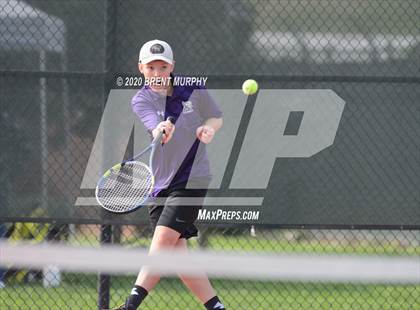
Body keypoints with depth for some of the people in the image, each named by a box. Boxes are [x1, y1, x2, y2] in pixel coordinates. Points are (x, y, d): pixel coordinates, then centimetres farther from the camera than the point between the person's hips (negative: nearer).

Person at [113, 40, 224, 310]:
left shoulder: (193, 89, -3)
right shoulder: (141, 101, -3)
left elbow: (216, 116, 13)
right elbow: (156, 130, -23)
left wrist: (209, 128, -10)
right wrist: (162, 130, -47)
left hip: (191, 178, -3)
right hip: (160, 183, 3)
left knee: (163, 239, -18)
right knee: (177, 255, 2)